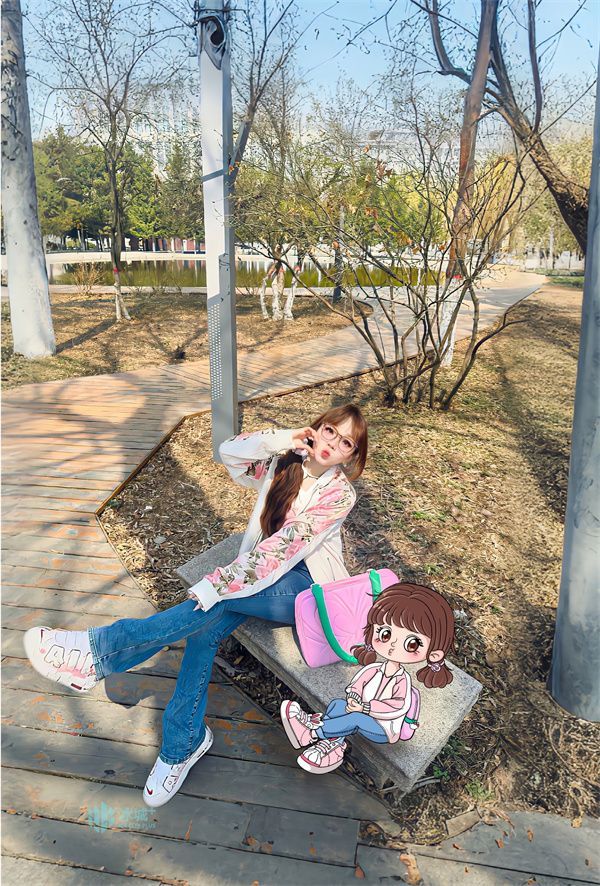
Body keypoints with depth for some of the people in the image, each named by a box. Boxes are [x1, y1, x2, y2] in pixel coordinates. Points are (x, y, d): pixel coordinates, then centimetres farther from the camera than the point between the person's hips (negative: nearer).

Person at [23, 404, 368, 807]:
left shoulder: (339, 494, -18)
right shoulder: (286, 463, 0)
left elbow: (282, 549, -25)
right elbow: (229, 452, -1)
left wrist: (213, 585, -29)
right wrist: (280, 439, -16)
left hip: (306, 586, -5)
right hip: (265, 569, 5)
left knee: (215, 603, -28)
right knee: (206, 628, -20)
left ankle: (99, 652, -23)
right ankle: (184, 741, -4)